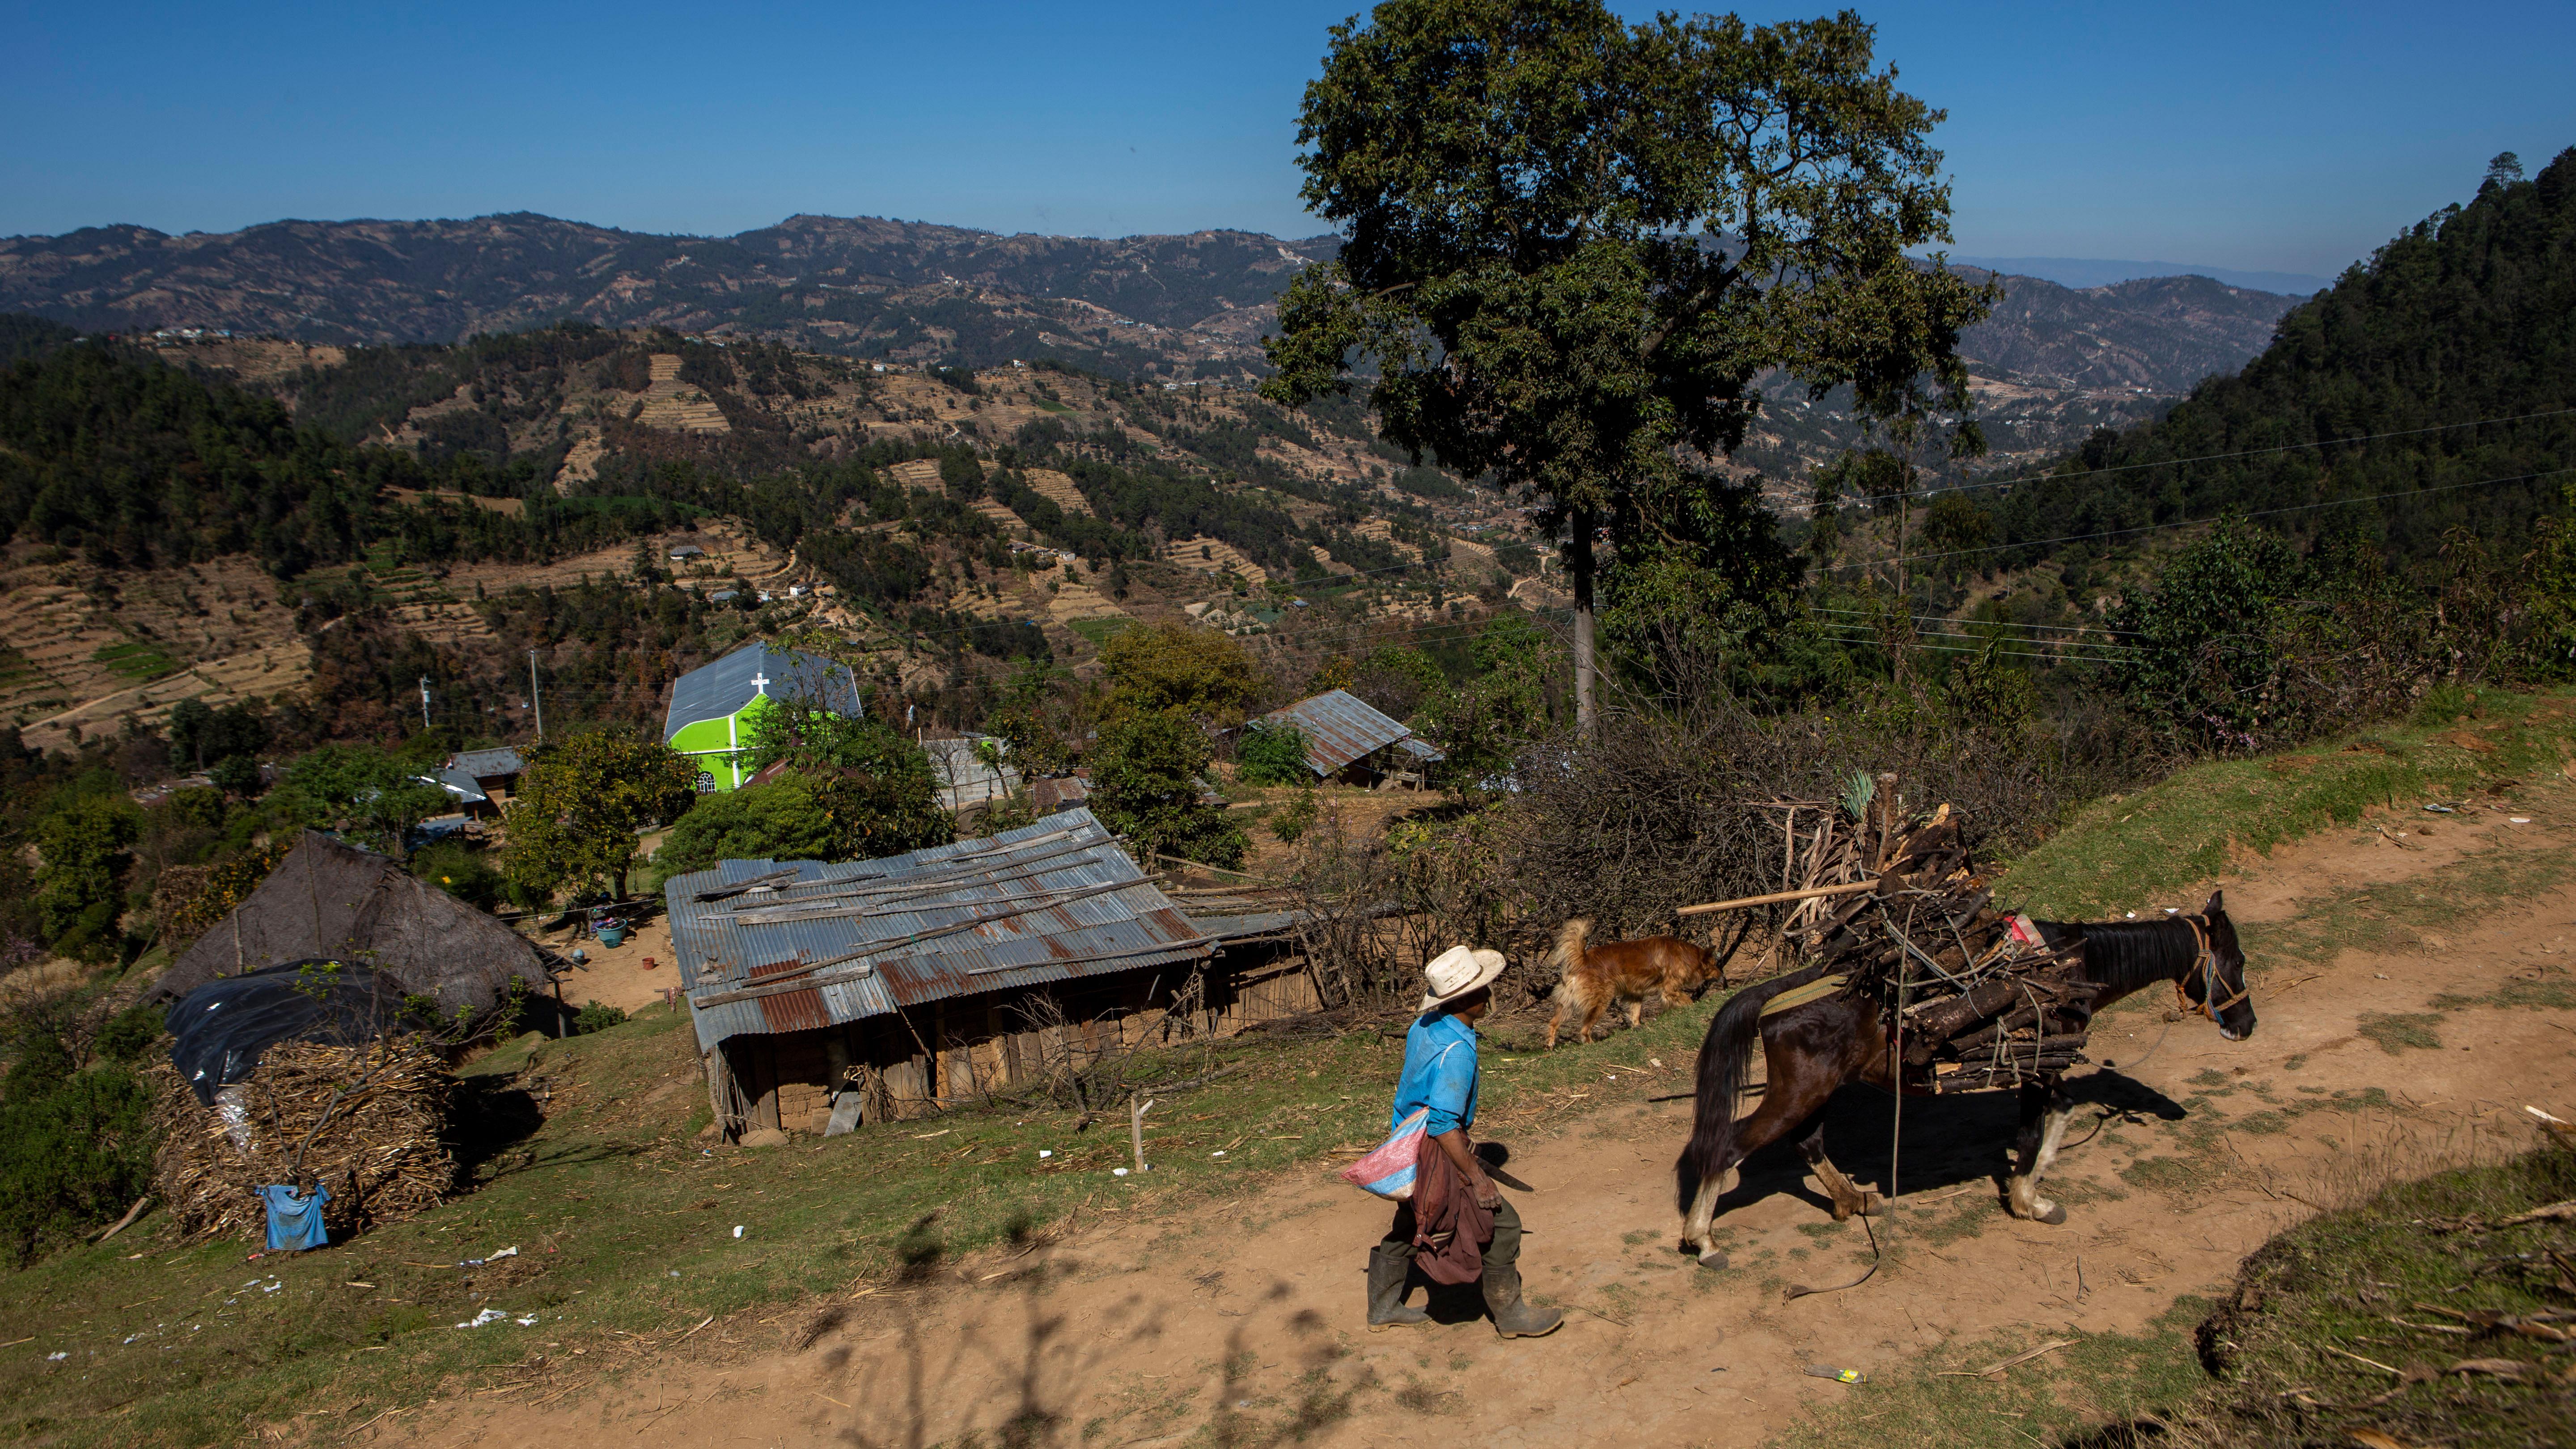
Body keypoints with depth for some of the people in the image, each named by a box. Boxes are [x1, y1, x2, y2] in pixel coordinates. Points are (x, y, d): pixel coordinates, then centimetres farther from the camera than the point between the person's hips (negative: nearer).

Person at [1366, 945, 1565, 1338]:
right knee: (1501, 1224, 4)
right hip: (1436, 1156, -9)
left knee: (1406, 1228, 24)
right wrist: (1476, 1177, -25)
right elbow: (1442, 1124, -31)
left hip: (1405, 1144, 9)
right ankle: (1509, 1314, 18)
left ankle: (1383, 1309, 38)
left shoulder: (1424, 1025, 0)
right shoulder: (1456, 1050, -29)